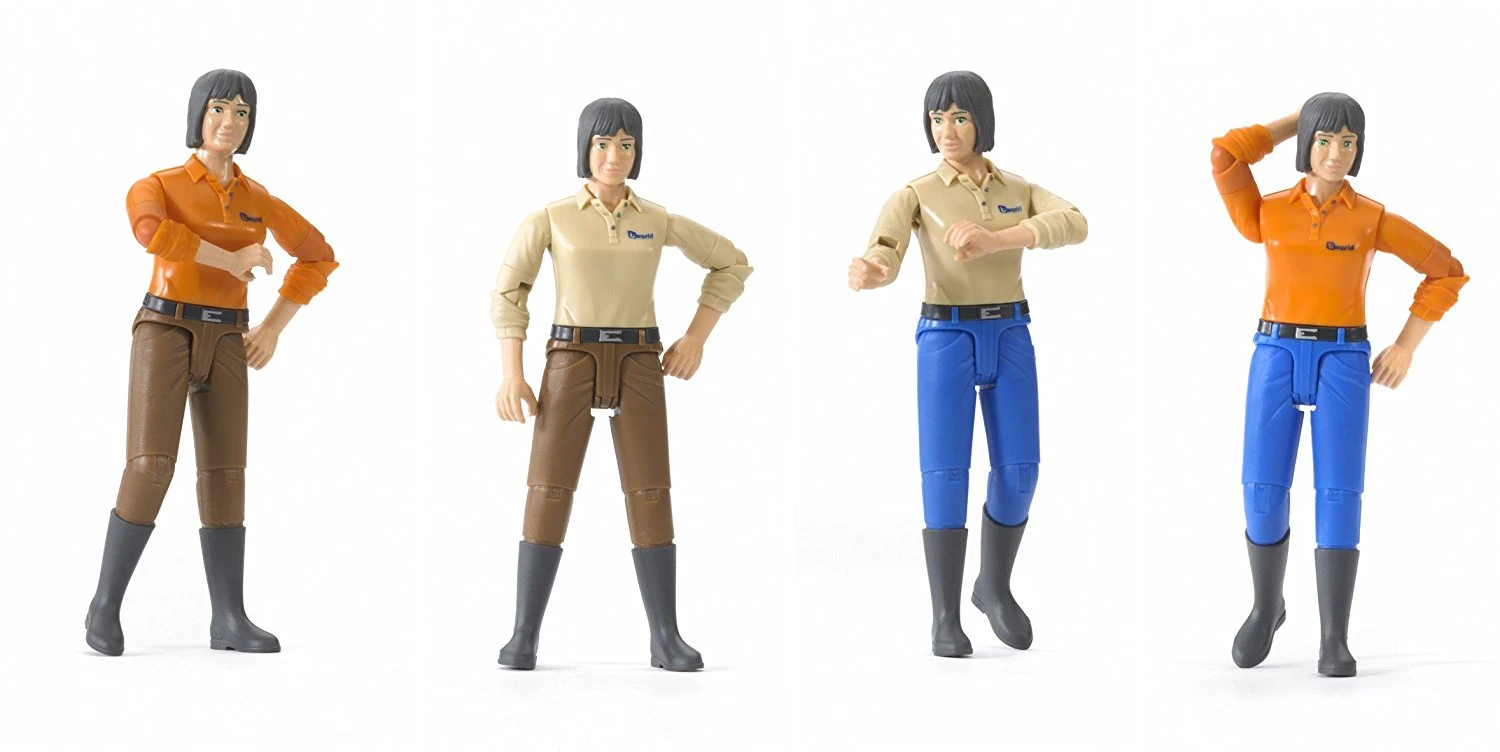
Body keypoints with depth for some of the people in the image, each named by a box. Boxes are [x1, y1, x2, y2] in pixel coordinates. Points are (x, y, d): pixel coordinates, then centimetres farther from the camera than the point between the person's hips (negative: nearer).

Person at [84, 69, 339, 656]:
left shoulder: (257, 200, 11)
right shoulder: (157, 187, -3)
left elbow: (318, 257, 19)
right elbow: (149, 231, -28)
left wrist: (272, 329, 9)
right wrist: (231, 261, -20)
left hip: (224, 344, 4)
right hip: (164, 334, -4)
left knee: (224, 478, 0)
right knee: (150, 470, -17)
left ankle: (229, 620, 4)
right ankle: (105, 607, -6)